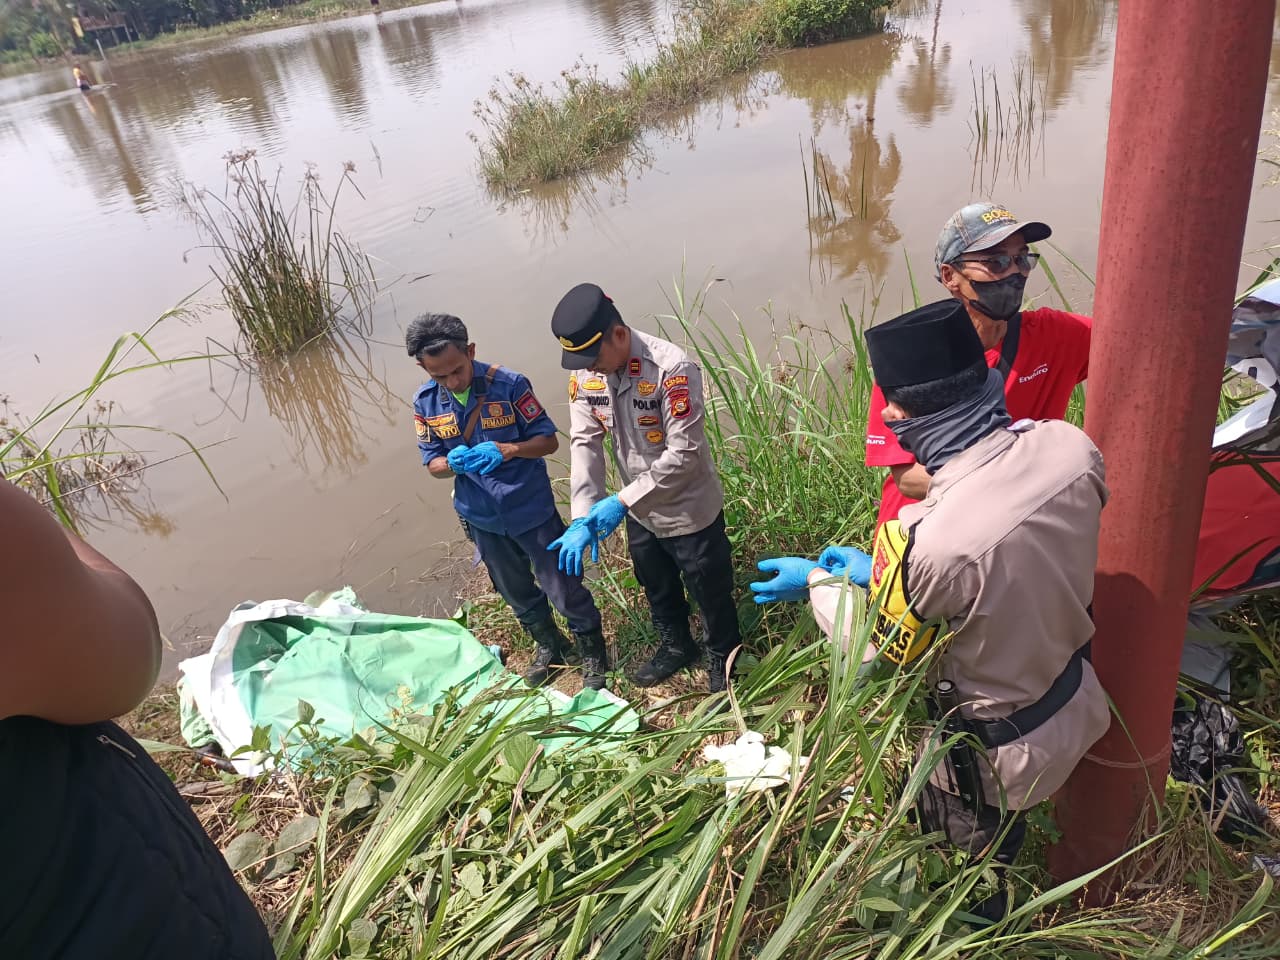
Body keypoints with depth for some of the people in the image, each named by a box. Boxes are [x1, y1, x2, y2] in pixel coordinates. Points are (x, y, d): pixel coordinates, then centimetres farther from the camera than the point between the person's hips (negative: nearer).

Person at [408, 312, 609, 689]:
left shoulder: (508, 384, -19)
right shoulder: (424, 402, -8)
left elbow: (549, 440, -13)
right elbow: (433, 465, 0)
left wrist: (507, 449, -32)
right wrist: (453, 463, -24)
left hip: (532, 510, -4)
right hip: (482, 519, 4)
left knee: (564, 590, 7)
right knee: (518, 594, 23)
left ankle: (592, 652, 34)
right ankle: (549, 647, 49)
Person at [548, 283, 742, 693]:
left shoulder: (672, 368, -31)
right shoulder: (584, 372, -12)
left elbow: (684, 452, -30)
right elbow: (585, 442, -10)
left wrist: (622, 501, -29)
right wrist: (582, 518, -20)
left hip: (689, 510, -6)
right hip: (640, 512, 6)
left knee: (710, 592, 17)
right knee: (657, 589, 29)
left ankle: (722, 657, 45)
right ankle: (676, 648, 56)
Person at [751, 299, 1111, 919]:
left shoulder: (926, 542, -41)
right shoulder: (1070, 446, -21)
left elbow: (879, 648, -19)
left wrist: (817, 581, 0)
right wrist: (877, 572, 1)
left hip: (995, 754, -6)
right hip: (1076, 699, 7)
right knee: (1001, 839, 35)